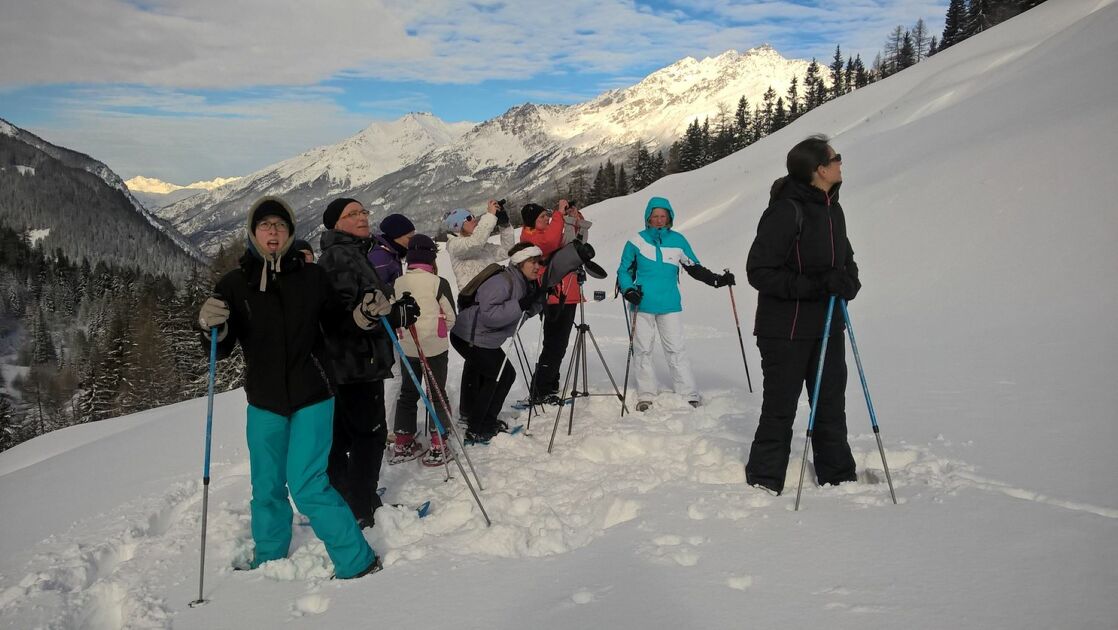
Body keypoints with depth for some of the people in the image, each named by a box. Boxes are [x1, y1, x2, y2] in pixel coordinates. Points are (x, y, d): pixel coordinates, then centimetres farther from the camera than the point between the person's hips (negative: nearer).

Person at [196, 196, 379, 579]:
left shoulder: (312, 276, -3)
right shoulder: (234, 285, -2)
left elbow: (336, 324, 7)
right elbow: (221, 350, -3)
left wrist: (361, 317, -14)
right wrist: (211, 328, -25)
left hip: (312, 397, -2)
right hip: (263, 402, 3)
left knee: (309, 487, -9)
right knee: (267, 488, 16)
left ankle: (359, 564, 6)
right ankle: (268, 561, 39)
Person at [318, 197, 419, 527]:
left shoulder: (353, 254, 19)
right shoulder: (340, 256, -15)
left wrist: (398, 308, 8)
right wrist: (399, 314, -21)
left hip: (344, 364, 10)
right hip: (356, 363, -10)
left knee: (342, 436, 17)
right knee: (370, 433, -1)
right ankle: (360, 510, 8)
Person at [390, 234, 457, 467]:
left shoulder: (398, 283, -6)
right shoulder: (438, 283, -14)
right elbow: (451, 317, -5)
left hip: (407, 347, 3)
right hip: (435, 346, -3)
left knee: (408, 393, 16)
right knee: (436, 394, 7)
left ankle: (403, 444, 21)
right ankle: (438, 446, 8)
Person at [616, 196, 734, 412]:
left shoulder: (678, 241, 5)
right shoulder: (637, 242, 2)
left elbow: (695, 268, 13)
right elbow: (624, 271, 10)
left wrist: (717, 280, 1)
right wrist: (629, 290, -8)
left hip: (670, 306, 0)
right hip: (643, 305, 0)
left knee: (676, 350, -3)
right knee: (642, 350, 4)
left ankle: (690, 395, 1)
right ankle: (646, 395, 14)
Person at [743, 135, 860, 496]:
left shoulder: (833, 210, 9)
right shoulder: (786, 212, -17)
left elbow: (846, 259, 16)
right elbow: (759, 271, -18)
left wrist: (848, 282, -7)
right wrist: (810, 286, -27)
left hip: (828, 327, 8)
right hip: (786, 330, -8)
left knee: (831, 405, 16)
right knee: (780, 408, 2)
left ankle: (838, 477, 31)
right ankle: (764, 483, 17)